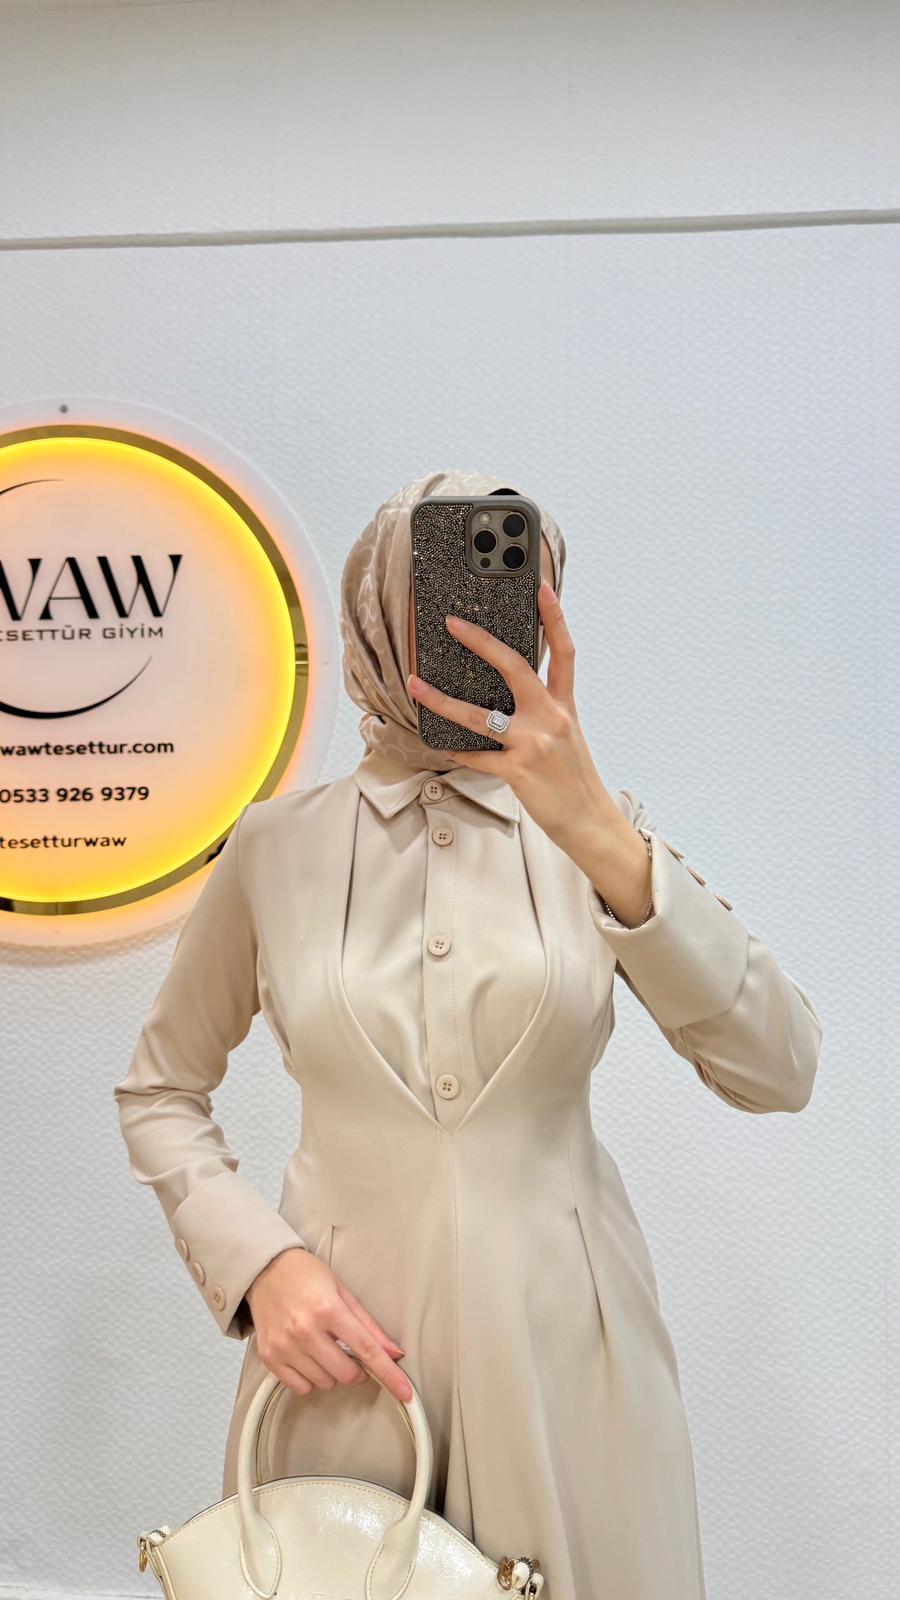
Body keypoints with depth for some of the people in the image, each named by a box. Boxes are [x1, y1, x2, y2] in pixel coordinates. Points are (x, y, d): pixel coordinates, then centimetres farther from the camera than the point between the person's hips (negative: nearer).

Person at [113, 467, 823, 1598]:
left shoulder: (595, 830, -3)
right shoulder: (276, 844, -2)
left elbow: (777, 1072, -15)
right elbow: (158, 1092, 8)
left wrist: (599, 834, -26)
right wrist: (254, 1261, -10)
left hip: (562, 1344, 0)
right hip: (341, 1346, 0)